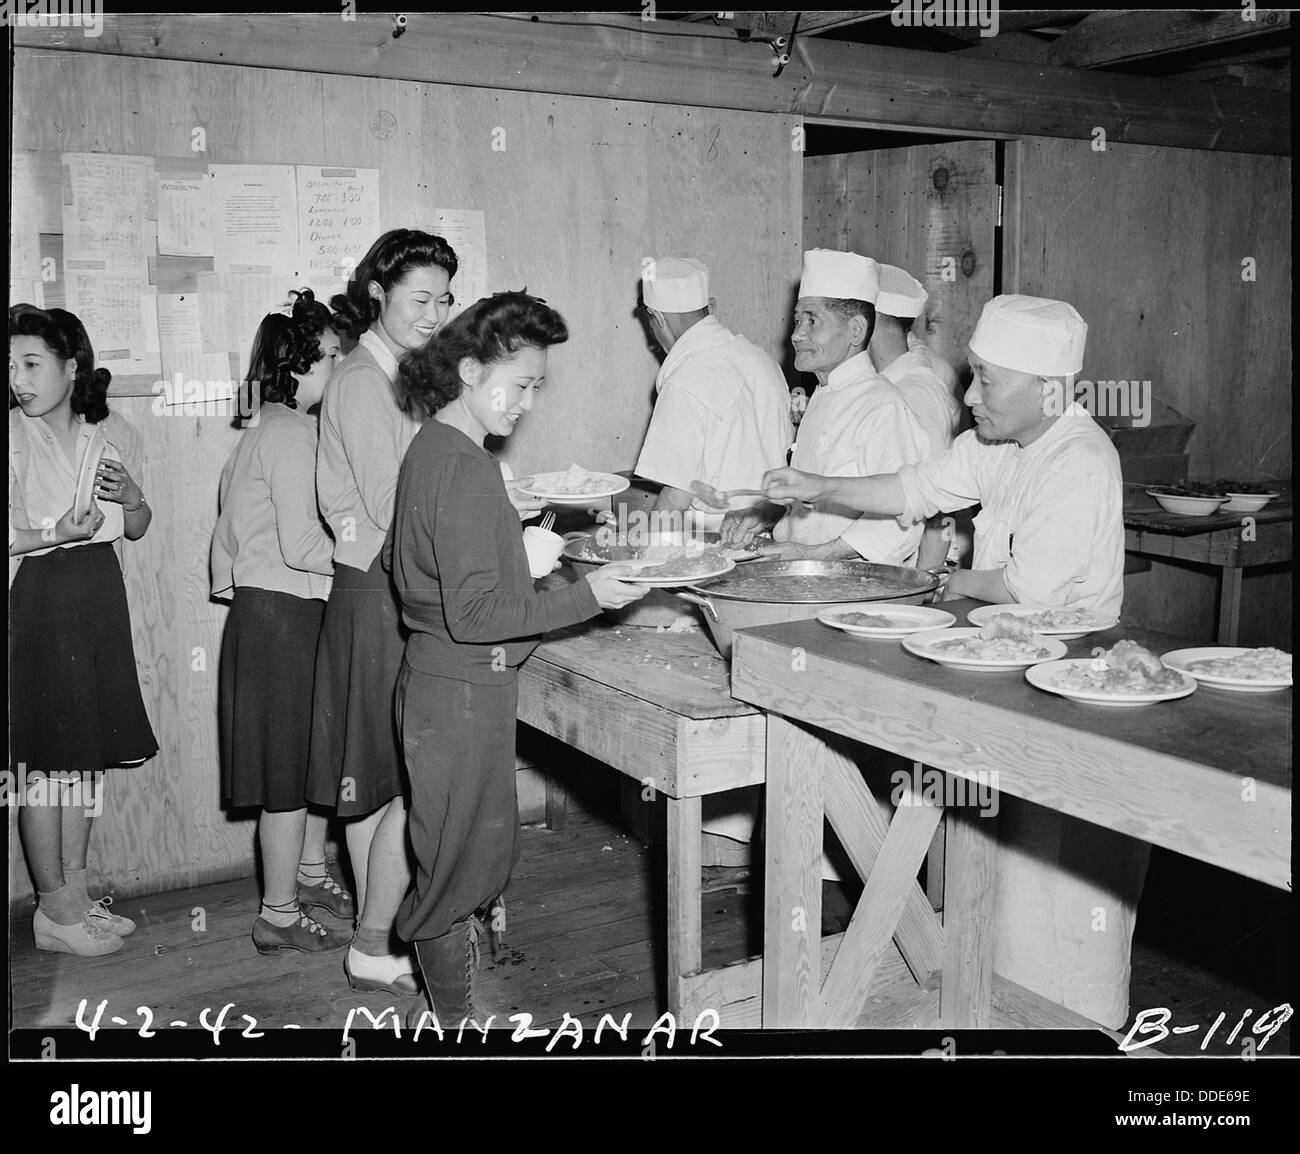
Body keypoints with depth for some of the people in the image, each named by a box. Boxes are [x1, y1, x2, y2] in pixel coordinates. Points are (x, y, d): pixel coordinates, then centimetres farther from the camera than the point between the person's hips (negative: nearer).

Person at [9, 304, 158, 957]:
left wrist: (132, 497, -6)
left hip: (99, 597, 5)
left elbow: (137, 530, 14)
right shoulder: (14, 434, -7)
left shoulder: (114, 434, 6)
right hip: (37, 600, -5)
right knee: (45, 757, -1)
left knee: (89, 753, 11)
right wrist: (57, 533, -25)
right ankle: (55, 911, 10)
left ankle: (75, 892, 24)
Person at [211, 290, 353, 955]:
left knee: (315, 753, 19)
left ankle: (307, 875, 35)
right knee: (291, 770, 0)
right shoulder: (291, 433, -17)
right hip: (282, 615, -10)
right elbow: (302, 545, -24)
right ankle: (279, 917, 11)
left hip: (270, 607, 10)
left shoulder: (269, 428, 14)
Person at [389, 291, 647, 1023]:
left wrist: (534, 554, 17)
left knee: (487, 848, 20)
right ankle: (458, 1018, 19)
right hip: (463, 688, -10)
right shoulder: (464, 467, -21)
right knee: (462, 861, 4)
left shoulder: (434, 448, 10)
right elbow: (476, 611, -24)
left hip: (449, 679, 10)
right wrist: (586, 598, -22)